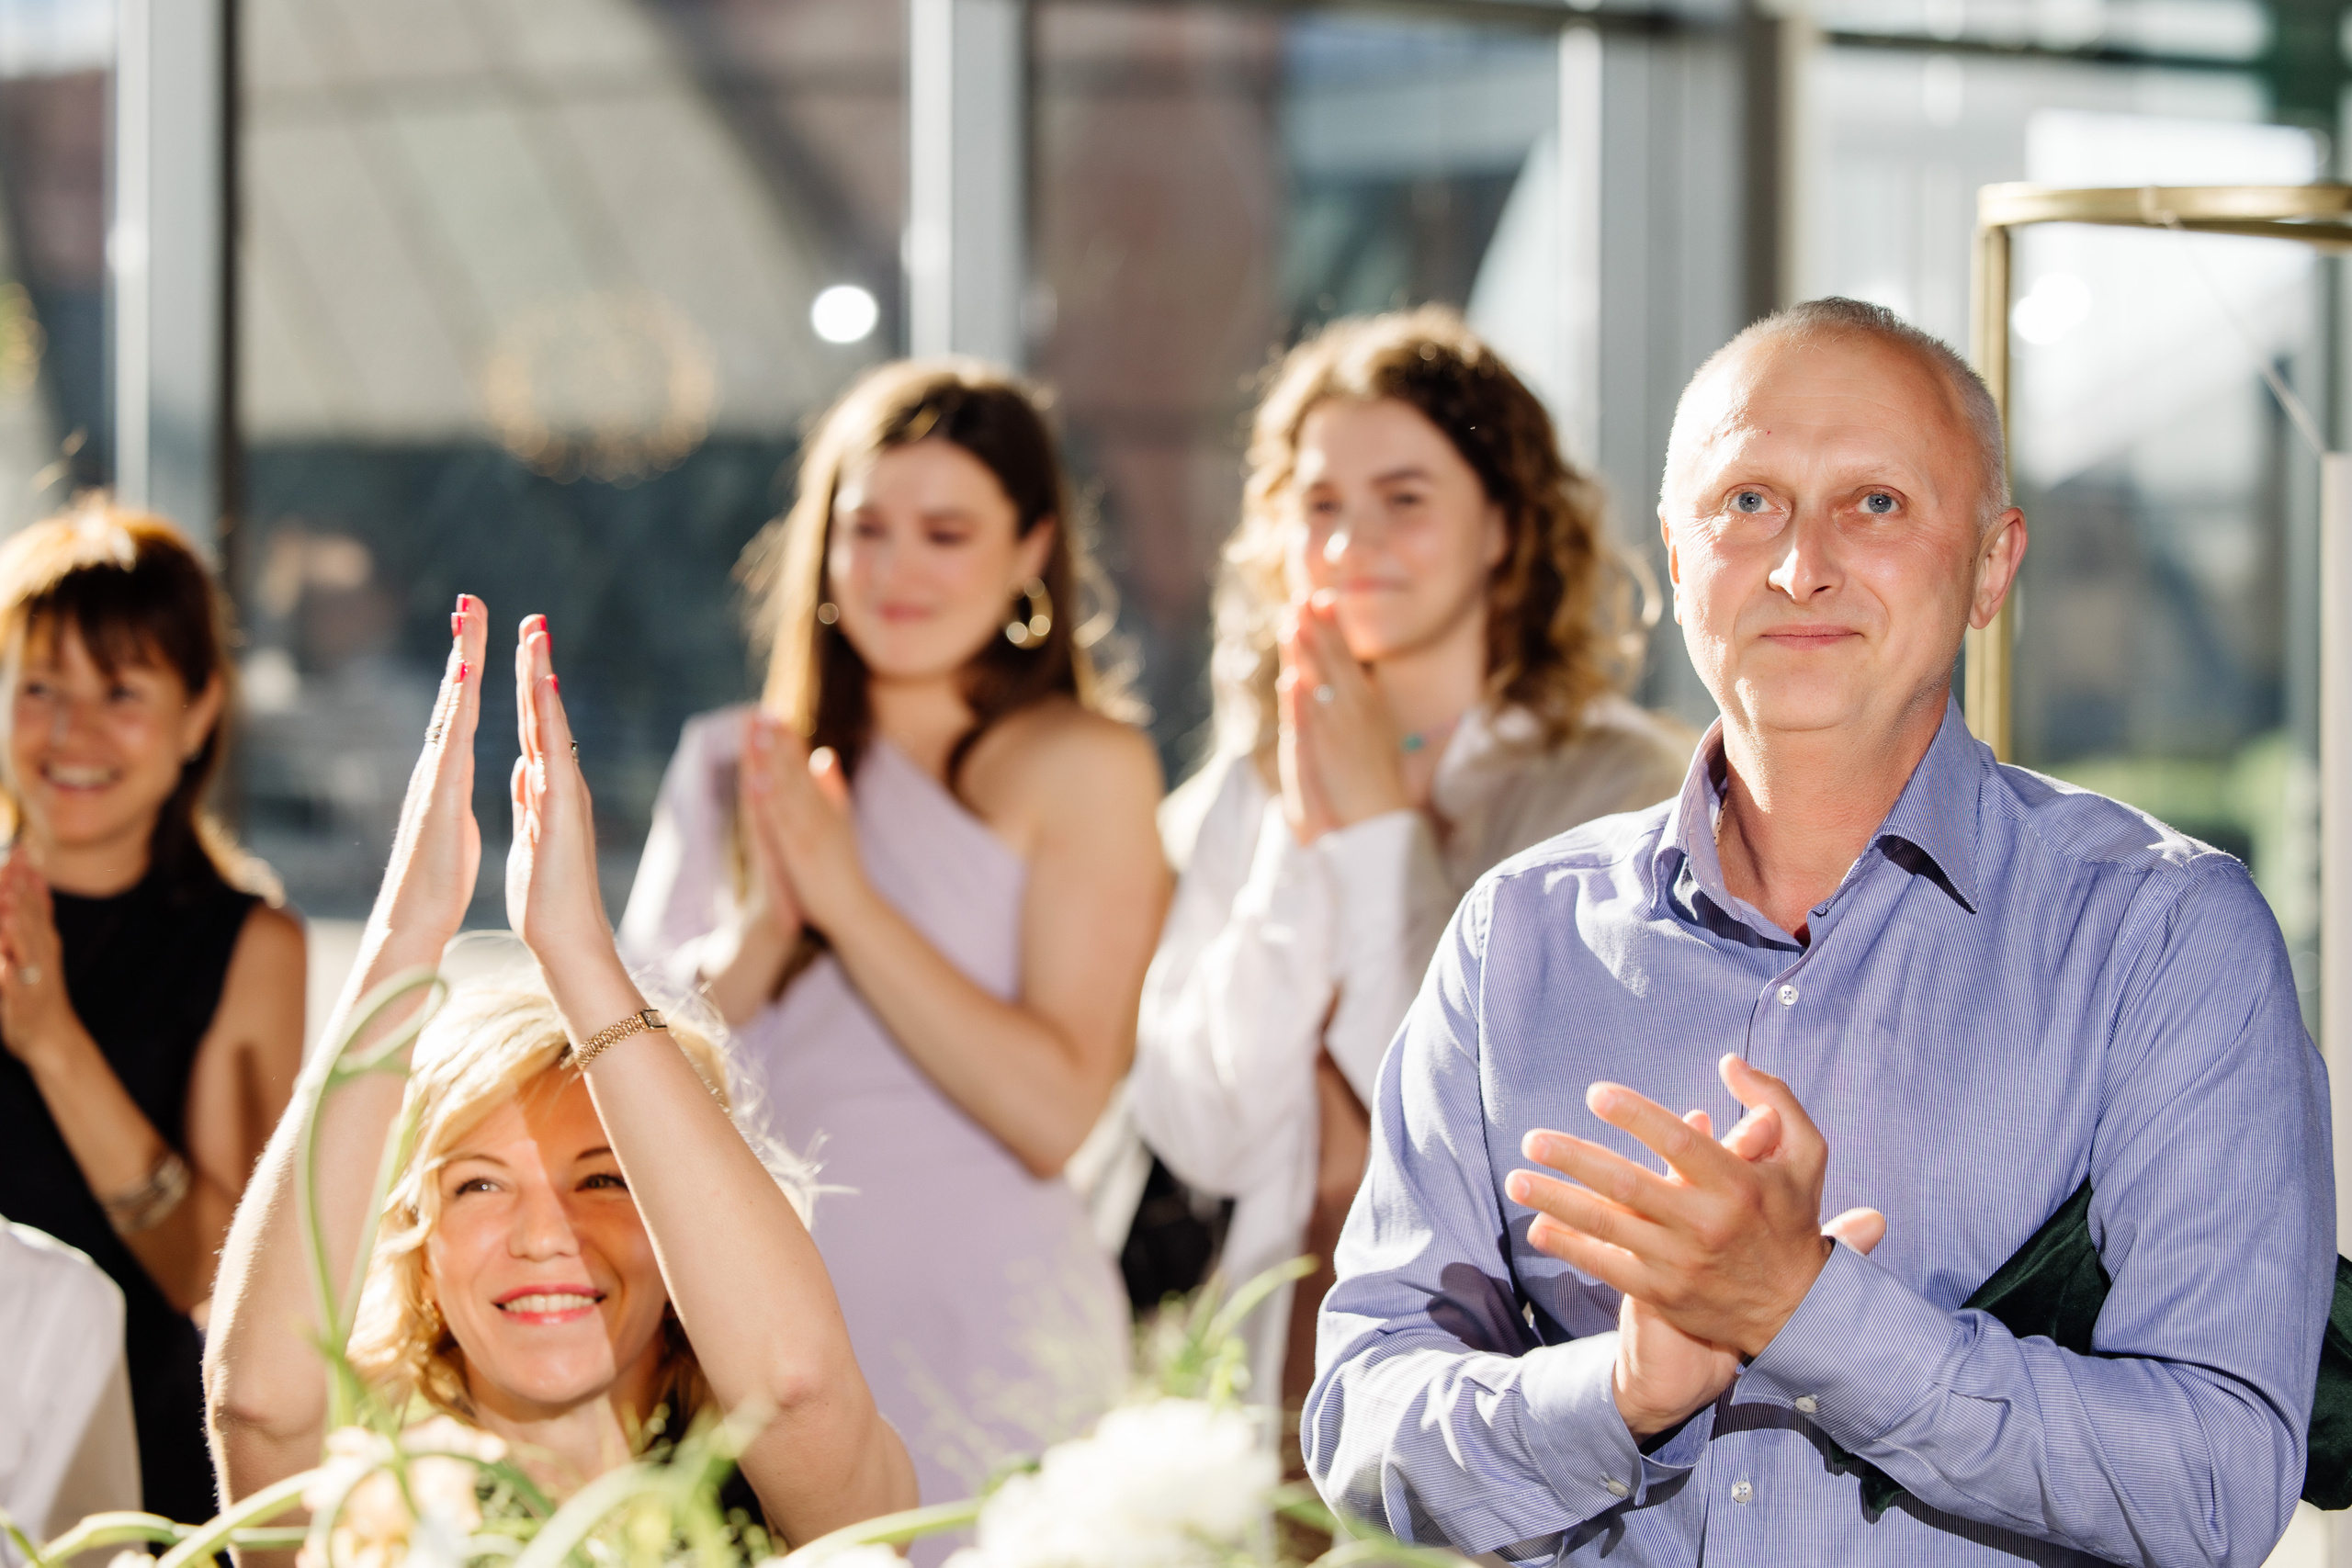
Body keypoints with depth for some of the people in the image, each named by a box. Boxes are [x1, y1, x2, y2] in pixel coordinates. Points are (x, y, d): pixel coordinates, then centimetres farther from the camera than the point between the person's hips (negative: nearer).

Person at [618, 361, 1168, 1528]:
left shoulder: (1082, 766, -2)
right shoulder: (734, 765, 11)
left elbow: (1054, 1112, -12)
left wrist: (849, 901, -13)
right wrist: (759, 936, -12)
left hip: (981, 1336, -3)